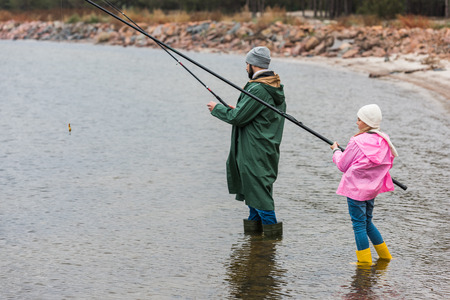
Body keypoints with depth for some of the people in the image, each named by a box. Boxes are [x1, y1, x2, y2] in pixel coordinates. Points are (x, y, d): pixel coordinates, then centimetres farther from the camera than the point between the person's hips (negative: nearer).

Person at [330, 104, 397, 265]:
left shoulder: (357, 142, -16)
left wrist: (336, 150, 10)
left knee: (359, 224, 1)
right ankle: (385, 256, 26)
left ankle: (365, 261, 4)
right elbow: (388, 163, 15)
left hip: (356, 188, -7)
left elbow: (342, 165, -8)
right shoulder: (384, 141, 2)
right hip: (372, 188, 7)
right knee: (367, 221, 21)